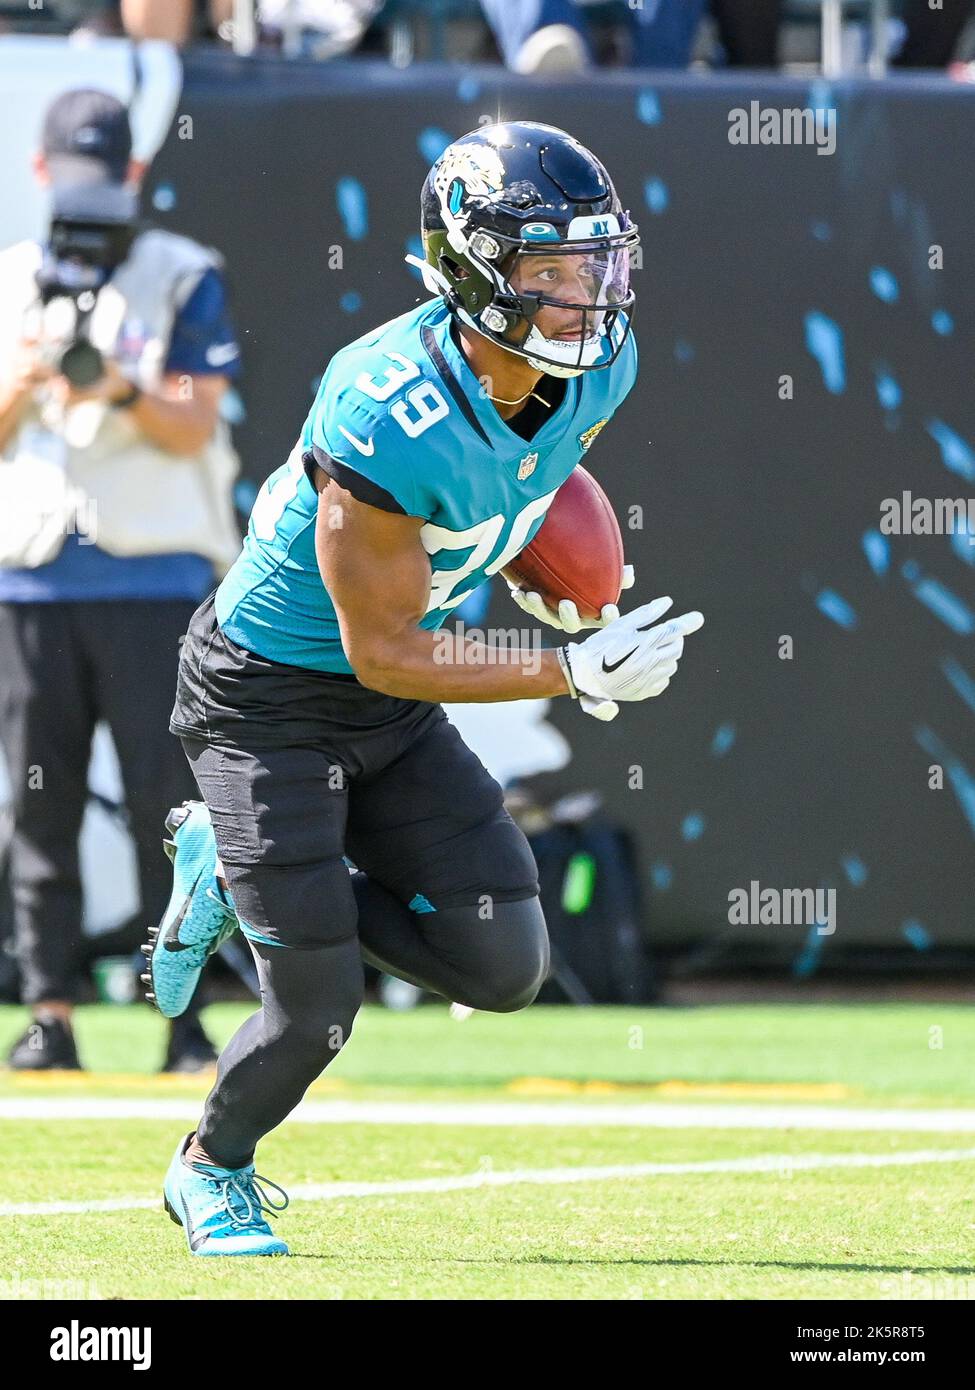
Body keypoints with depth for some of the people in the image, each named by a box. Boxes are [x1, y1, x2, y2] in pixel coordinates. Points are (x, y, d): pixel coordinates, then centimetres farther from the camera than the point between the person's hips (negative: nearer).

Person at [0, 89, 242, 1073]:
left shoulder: (184, 280, 6)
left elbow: (194, 430, -2)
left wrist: (123, 391, -20)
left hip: (154, 575, -3)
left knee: (166, 797, -7)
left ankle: (183, 1017, -5)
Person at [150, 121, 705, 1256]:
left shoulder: (595, 369, -11)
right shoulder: (385, 421, -34)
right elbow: (384, 653, -26)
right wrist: (577, 674, -29)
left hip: (391, 715, 7)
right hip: (270, 699, -7)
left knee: (505, 966, -2)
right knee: (318, 1010, -6)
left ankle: (242, 876, 18)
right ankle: (212, 1167, 27)